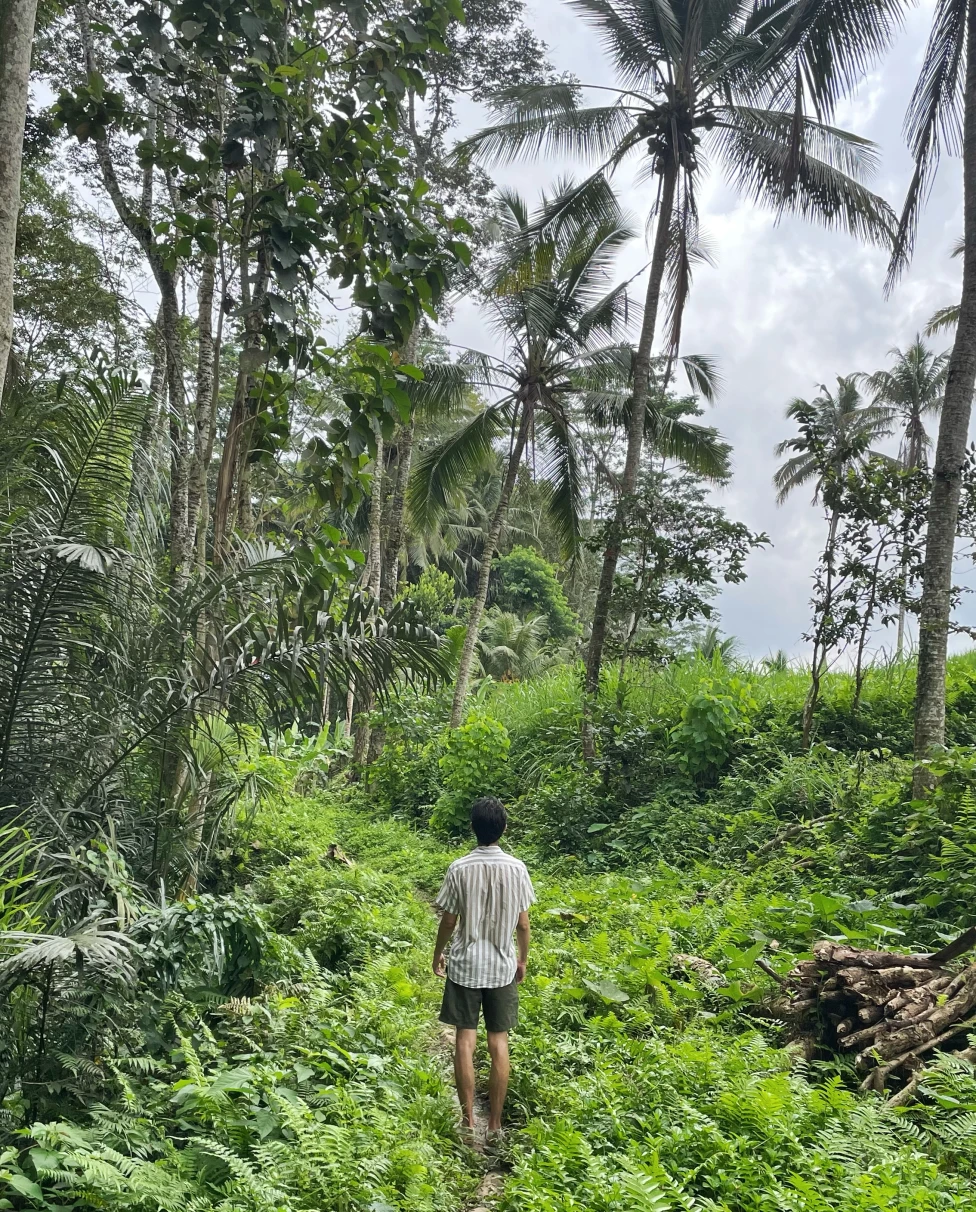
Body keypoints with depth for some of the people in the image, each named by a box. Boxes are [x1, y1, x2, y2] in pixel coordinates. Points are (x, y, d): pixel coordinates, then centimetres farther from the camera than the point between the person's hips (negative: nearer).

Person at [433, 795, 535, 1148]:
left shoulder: (459, 869, -12)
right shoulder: (516, 869, -8)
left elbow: (448, 921, -4)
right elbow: (523, 924, -2)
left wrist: (438, 954, 12)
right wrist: (523, 960, 14)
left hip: (464, 966, -1)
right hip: (502, 967, 1)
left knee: (465, 1040, 7)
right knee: (499, 1043, 7)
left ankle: (468, 1122, 11)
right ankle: (495, 1125, 12)